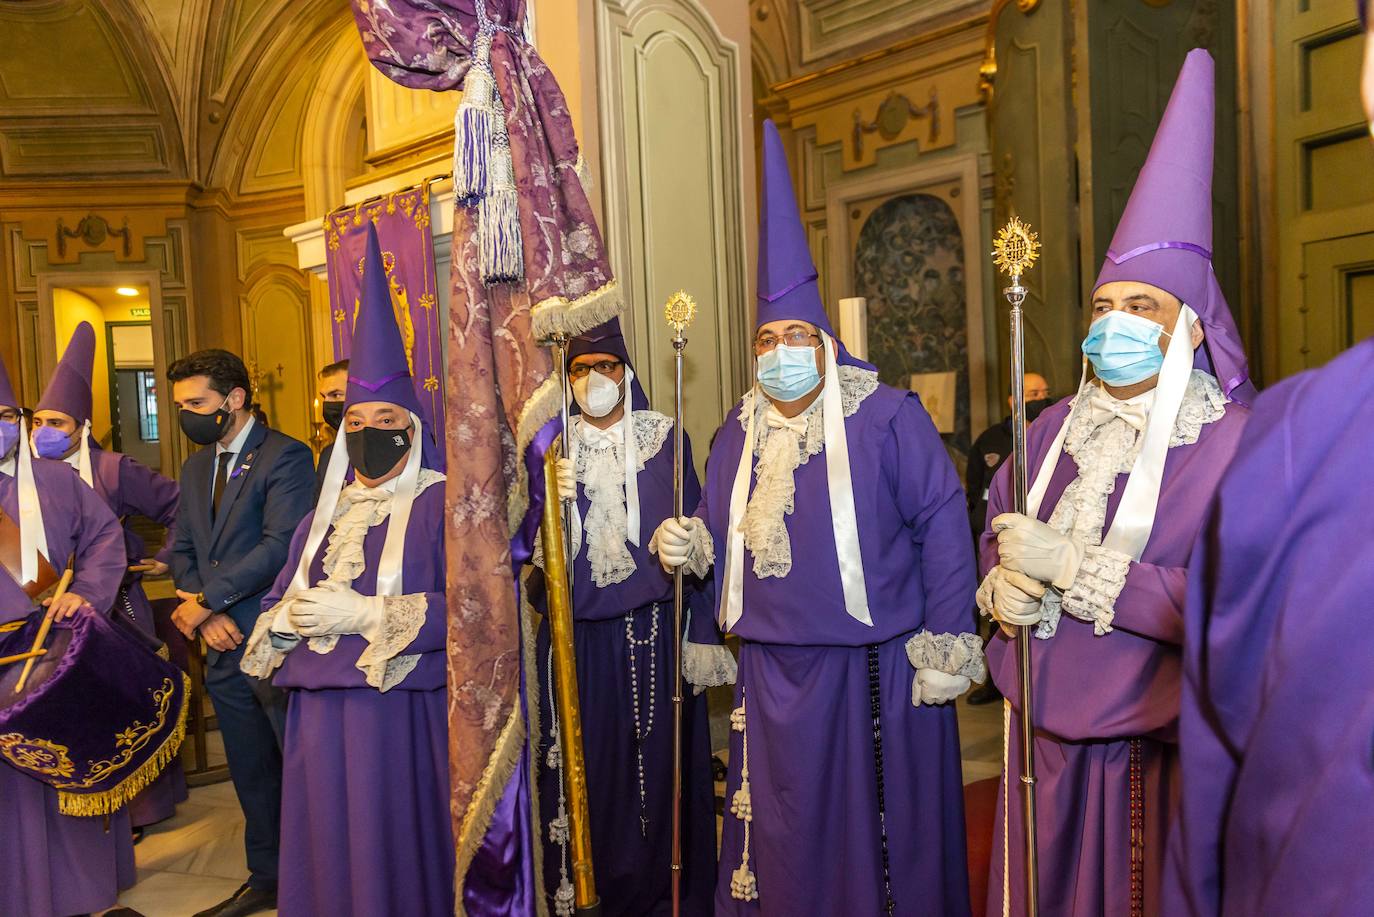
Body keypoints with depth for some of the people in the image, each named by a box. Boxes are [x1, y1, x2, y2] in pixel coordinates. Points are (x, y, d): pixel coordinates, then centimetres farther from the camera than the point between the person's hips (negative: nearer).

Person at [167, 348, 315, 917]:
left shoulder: (285, 457, -11)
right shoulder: (195, 468, 16)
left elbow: (281, 545, -20)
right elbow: (182, 551, 14)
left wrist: (207, 600, -15)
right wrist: (206, 615, -2)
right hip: (224, 647, 8)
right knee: (251, 775, 19)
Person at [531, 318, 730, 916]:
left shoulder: (663, 439, 3)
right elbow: (533, 550, 2)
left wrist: (702, 634, -5)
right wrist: (554, 500, -18)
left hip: (655, 630, -1)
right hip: (579, 636, 1)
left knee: (660, 765, 4)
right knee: (588, 768, 3)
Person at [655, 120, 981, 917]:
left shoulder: (889, 417, -9)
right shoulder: (740, 434, 8)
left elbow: (942, 525, -11)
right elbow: (723, 538, 16)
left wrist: (946, 648, -13)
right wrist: (690, 546, -7)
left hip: (873, 670, -4)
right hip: (775, 672, 5)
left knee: (880, 831, 10)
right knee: (786, 838, 16)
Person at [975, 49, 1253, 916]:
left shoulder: (1233, 441, -13)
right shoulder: (1058, 426, 5)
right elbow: (998, 535, 10)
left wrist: (1071, 564, -21)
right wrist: (1003, 588, -12)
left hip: (1155, 746, -4)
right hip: (1045, 734, 5)